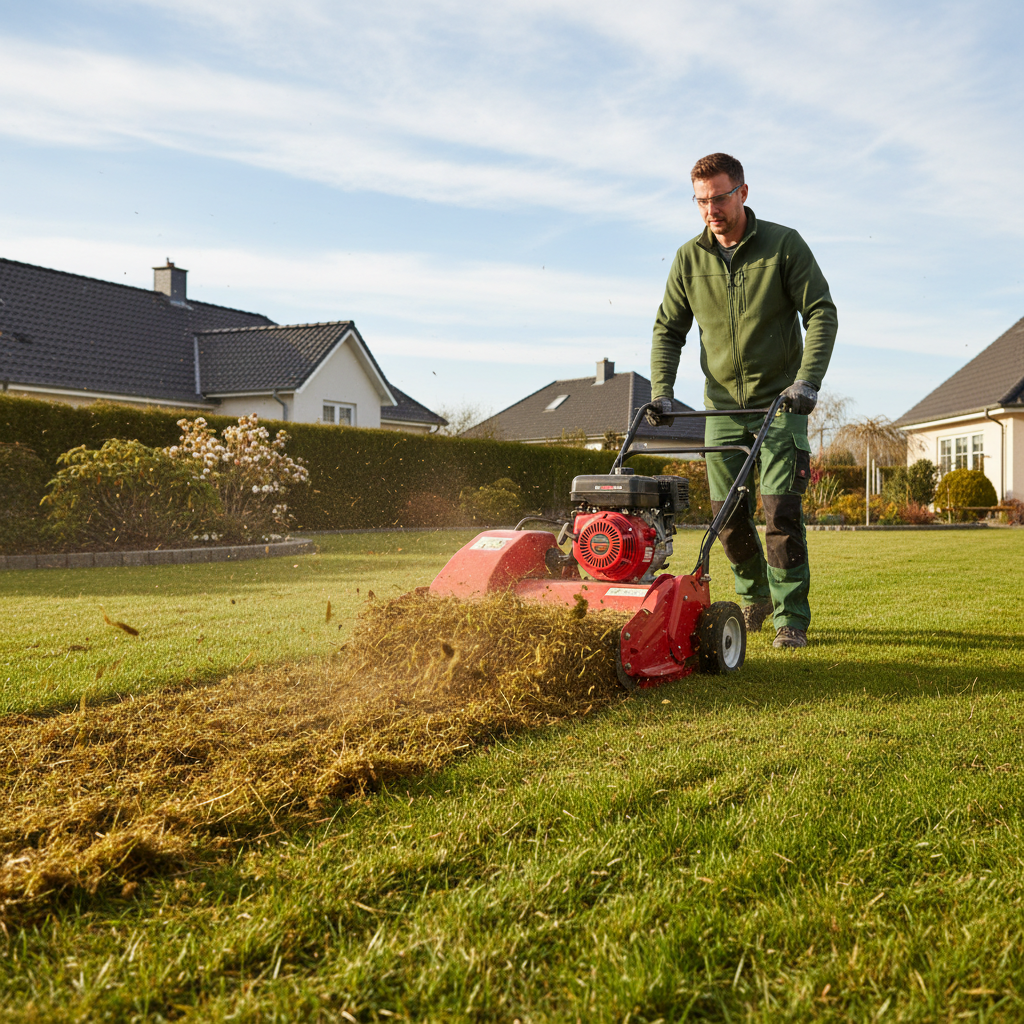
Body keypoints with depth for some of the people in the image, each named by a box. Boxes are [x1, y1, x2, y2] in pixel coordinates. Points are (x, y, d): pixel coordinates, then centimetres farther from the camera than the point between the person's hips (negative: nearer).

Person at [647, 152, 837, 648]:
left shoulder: (784, 245, -5)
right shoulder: (689, 258, 3)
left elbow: (821, 313, -6)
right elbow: (668, 329, 9)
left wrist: (806, 382, -18)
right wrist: (660, 391, -4)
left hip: (779, 402, -3)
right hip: (722, 405, 3)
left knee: (781, 507, -12)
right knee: (728, 514, 2)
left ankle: (791, 618, -2)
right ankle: (755, 594, 27)